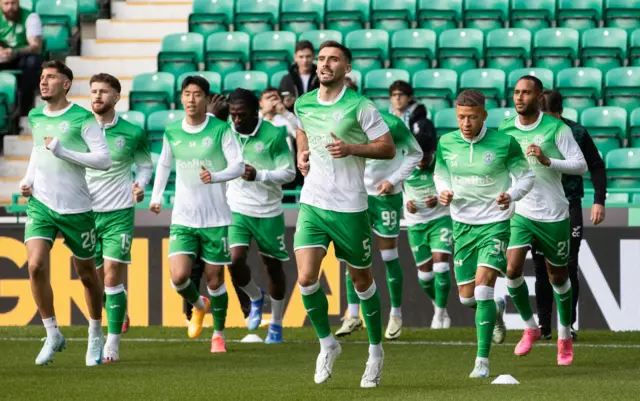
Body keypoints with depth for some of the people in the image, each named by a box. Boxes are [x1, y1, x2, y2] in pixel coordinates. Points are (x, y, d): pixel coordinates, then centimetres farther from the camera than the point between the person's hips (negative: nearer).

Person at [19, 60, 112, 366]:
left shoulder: (82, 119, -9)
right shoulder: (35, 117, 8)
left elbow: (104, 159, -15)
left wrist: (62, 151, -20)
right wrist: (27, 180, 12)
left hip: (76, 208, -3)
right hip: (40, 204, 4)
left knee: (87, 275, 9)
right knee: (35, 266, -16)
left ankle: (95, 335, 30)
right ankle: (52, 335, -4)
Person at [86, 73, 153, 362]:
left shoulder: (132, 133, -2)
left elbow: (145, 163, 13)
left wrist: (140, 185, -6)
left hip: (119, 212, -2)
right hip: (86, 211, 2)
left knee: (112, 276, -11)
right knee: (96, 279, 7)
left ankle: (112, 344, -7)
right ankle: (119, 312, 37)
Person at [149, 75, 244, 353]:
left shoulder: (220, 130, -7)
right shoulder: (172, 131, 4)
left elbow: (238, 165, -11)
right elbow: (164, 164, 20)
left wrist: (215, 176, -29)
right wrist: (156, 196, 13)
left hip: (215, 218, -2)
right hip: (182, 217, 2)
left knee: (214, 278, 3)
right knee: (179, 276, -12)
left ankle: (218, 334, 23)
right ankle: (198, 305, 22)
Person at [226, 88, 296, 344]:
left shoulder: (274, 135, -13)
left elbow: (289, 172, -11)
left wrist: (259, 175, -24)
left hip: (268, 212, -2)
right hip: (236, 210, 2)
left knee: (273, 266, 8)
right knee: (235, 260, -15)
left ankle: (276, 323, 26)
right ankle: (255, 298, 17)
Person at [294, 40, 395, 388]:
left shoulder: (359, 106, -10)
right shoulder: (303, 105, 5)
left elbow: (388, 148, -8)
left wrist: (351, 148, -21)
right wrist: (301, 154, 10)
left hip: (349, 207, -3)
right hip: (312, 204, 3)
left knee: (361, 280, 9)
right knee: (306, 277, -12)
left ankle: (375, 350, 27)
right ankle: (326, 343, 10)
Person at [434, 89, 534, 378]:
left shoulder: (504, 143, -11)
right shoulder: (446, 143, -2)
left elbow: (526, 176, 0)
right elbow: (440, 174, 15)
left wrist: (511, 196, -19)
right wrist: (443, 193, -8)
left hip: (495, 224, -4)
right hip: (462, 224, 4)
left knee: (483, 287, -18)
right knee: (466, 297, 8)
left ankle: (482, 361, -14)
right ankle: (497, 309, 45)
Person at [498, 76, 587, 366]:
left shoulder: (556, 129, -8)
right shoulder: (505, 130, 2)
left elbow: (581, 166, -10)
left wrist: (547, 160, -23)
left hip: (553, 214, -2)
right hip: (518, 212, 2)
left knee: (557, 276, 9)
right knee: (512, 268, -16)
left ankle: (564, 336, 28)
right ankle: (530, 328, 5)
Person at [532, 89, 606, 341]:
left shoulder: (576, 133, -5)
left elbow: (596, 167, 3)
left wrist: (599, 201, -4)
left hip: (569, 206, -1)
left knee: (568, 267, -4)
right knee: (542, 268, 3)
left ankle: (568, 325, 3)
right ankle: (543, 325, 10)